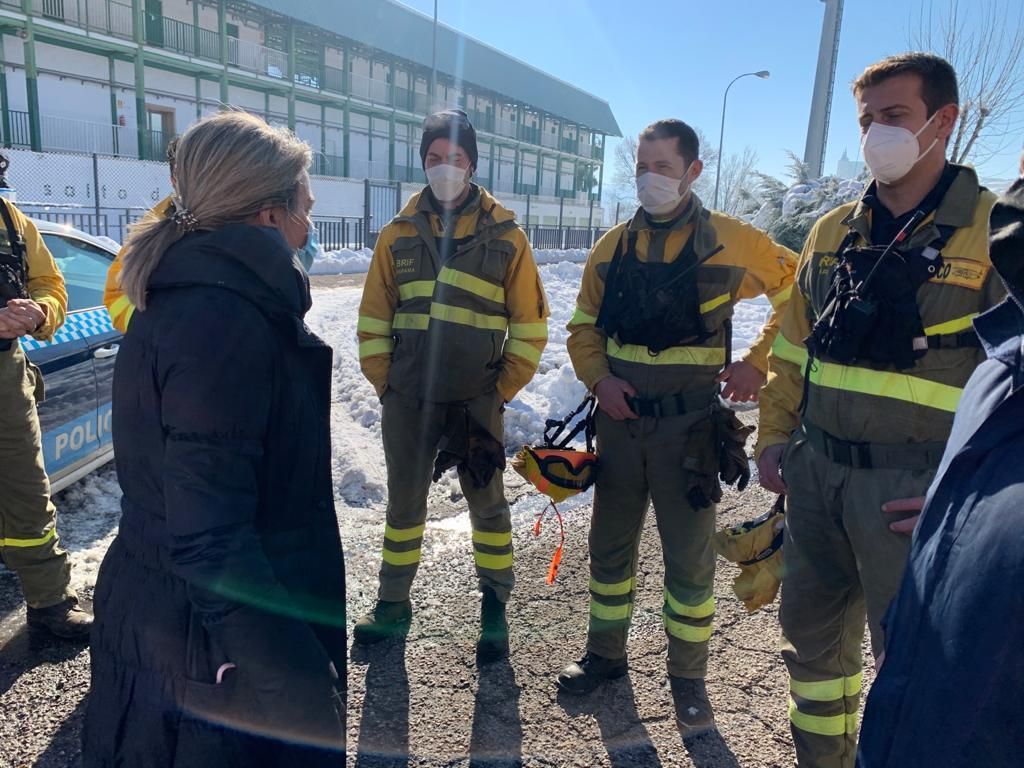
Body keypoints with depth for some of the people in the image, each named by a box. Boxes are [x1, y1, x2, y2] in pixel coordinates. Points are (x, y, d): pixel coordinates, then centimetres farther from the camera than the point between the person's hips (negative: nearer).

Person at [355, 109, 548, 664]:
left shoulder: (505, 236, -2)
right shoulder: (398, 234, 4)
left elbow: (529, 327, 0)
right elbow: (373, 321, 8)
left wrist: (502, 392, -4)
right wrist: (384, 384, 3)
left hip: (477, 402, -2)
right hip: (407, 401, 2)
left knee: (487, 504, 9)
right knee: (403, 503, 15)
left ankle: (495, 608, 29)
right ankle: (393, 605, 33)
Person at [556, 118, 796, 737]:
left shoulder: (731, 242, -7)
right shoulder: (613, 248, 4)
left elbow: (800, 295, 2)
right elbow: (585, 325, 12)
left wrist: (758, 364, -7)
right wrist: (599, 379, -6)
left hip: (689, 425, -3)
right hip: (621, 420, 4)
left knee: (689, 558, 7)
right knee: (610, 544, 14)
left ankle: (688, 678, 28)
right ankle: (606, 653, 35)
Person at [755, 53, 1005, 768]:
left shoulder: (995, 231, -7)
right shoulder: (834, 231, 9)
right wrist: (775, 433, 9)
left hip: (913, 489, -5)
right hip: (816, 472, 6)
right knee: (812, 636, 19)